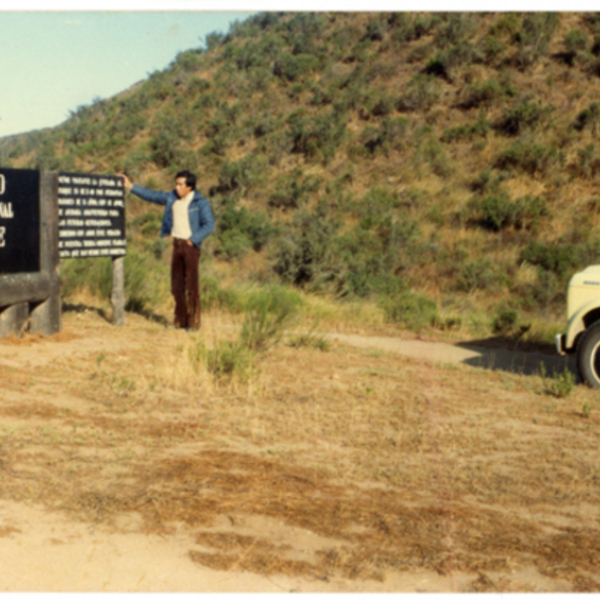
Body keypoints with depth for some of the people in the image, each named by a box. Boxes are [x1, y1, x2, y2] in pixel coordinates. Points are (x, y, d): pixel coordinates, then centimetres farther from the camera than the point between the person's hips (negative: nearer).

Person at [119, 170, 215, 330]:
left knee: (192, 285, -6)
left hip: (191, 245, -6)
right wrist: (130, 186, 16)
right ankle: (180, 320, 16)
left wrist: (192, 240, -13)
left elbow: (209, 225, -10)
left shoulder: (200, 203, -7)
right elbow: (151, 195, 17)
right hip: (177, 244, 6)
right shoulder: (172, 198, 9)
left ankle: (193, 322, 0)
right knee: (177, 285, 7)